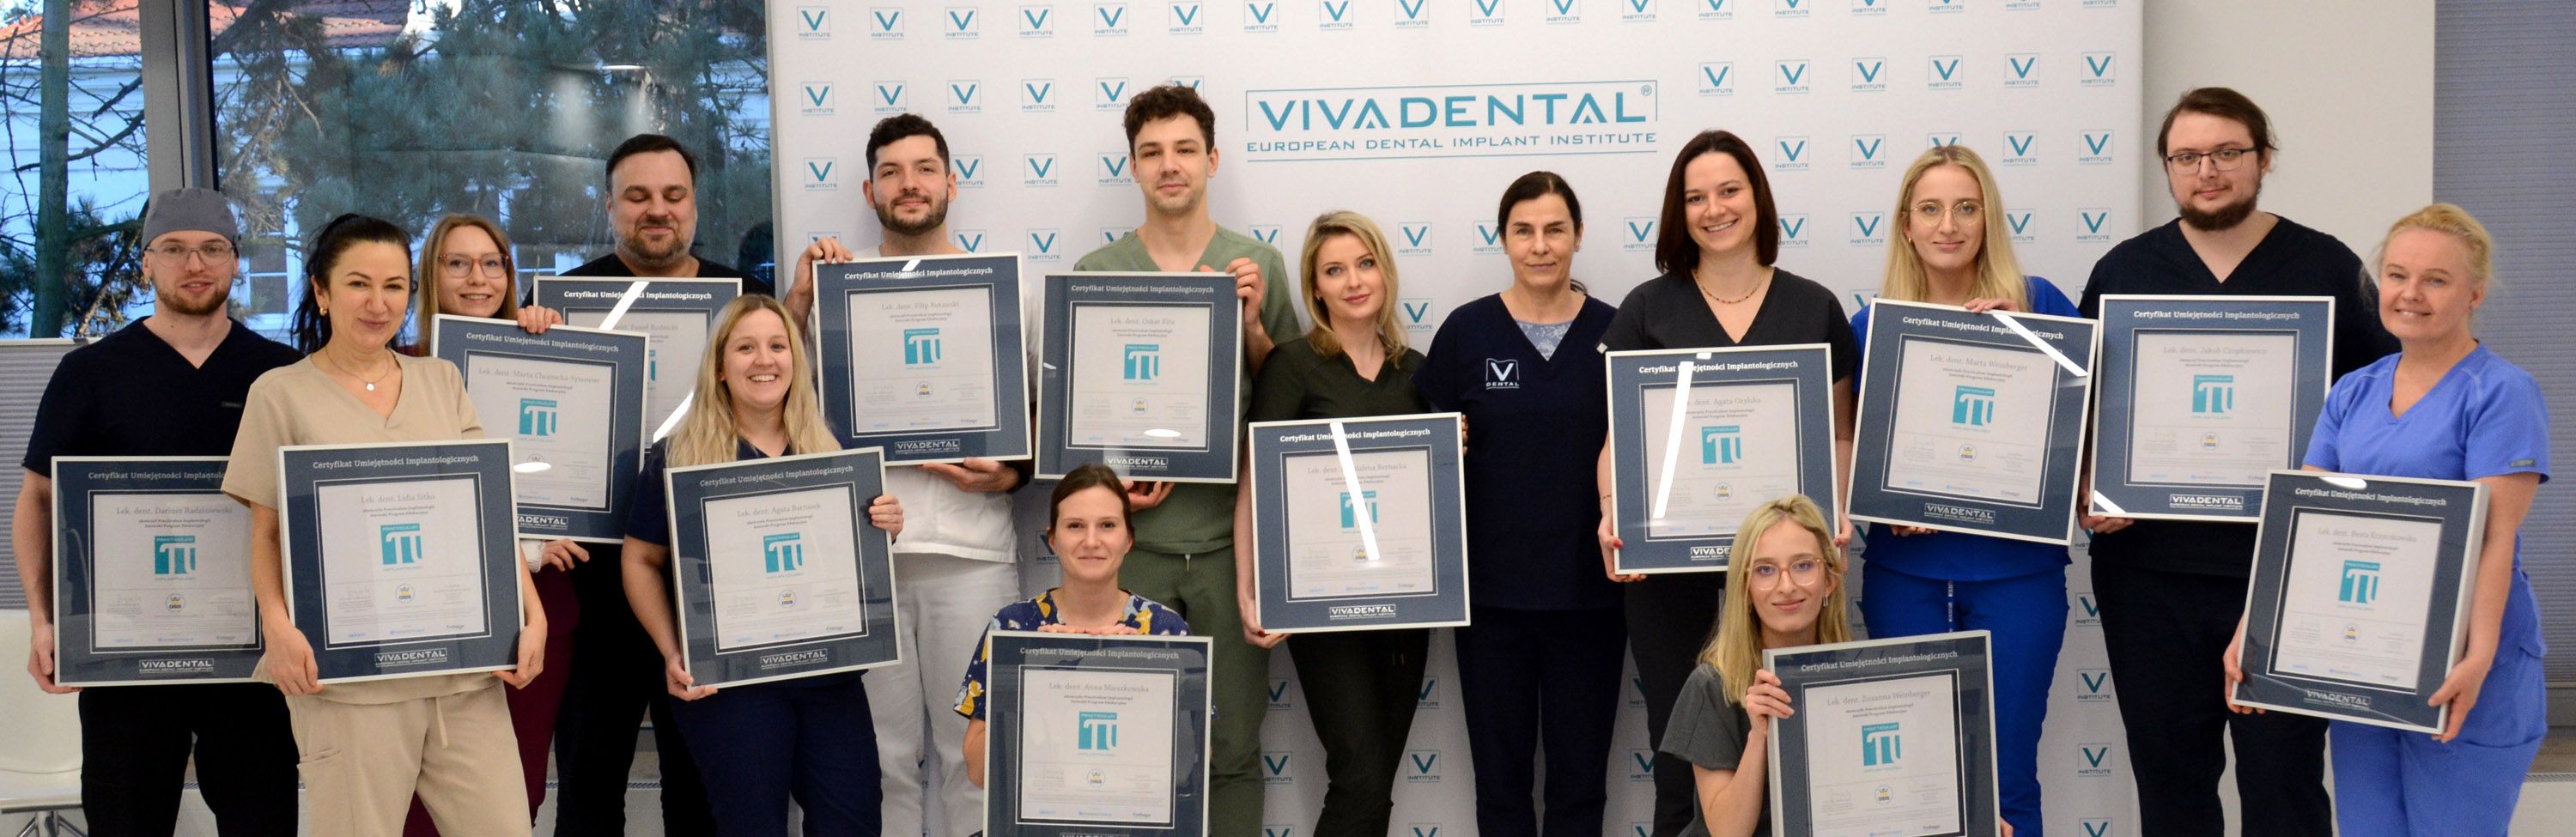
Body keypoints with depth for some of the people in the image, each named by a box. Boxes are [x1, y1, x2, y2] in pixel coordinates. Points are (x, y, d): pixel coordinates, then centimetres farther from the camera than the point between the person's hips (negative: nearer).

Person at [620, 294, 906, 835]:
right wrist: (672, 654, -7)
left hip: (830, 672, 3)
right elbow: (640, 561, 3)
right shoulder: (678, 458, 1)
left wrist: (886, 527, -3)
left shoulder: (830, 453, 11)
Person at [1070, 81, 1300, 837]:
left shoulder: (1258, 266, 5)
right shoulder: (1095, 273, 5)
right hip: (1132, 538, 0)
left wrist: (1251, 324, -9)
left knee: (1233, 750, 6)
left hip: (1229, 538, 0)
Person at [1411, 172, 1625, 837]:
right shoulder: (1466, 331, 0)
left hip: (1589, 589, 0)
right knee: (1501, 776, 9)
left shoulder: (1613, 332, 1)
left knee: (1580, 775, 10)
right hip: (1492, 588, 0)